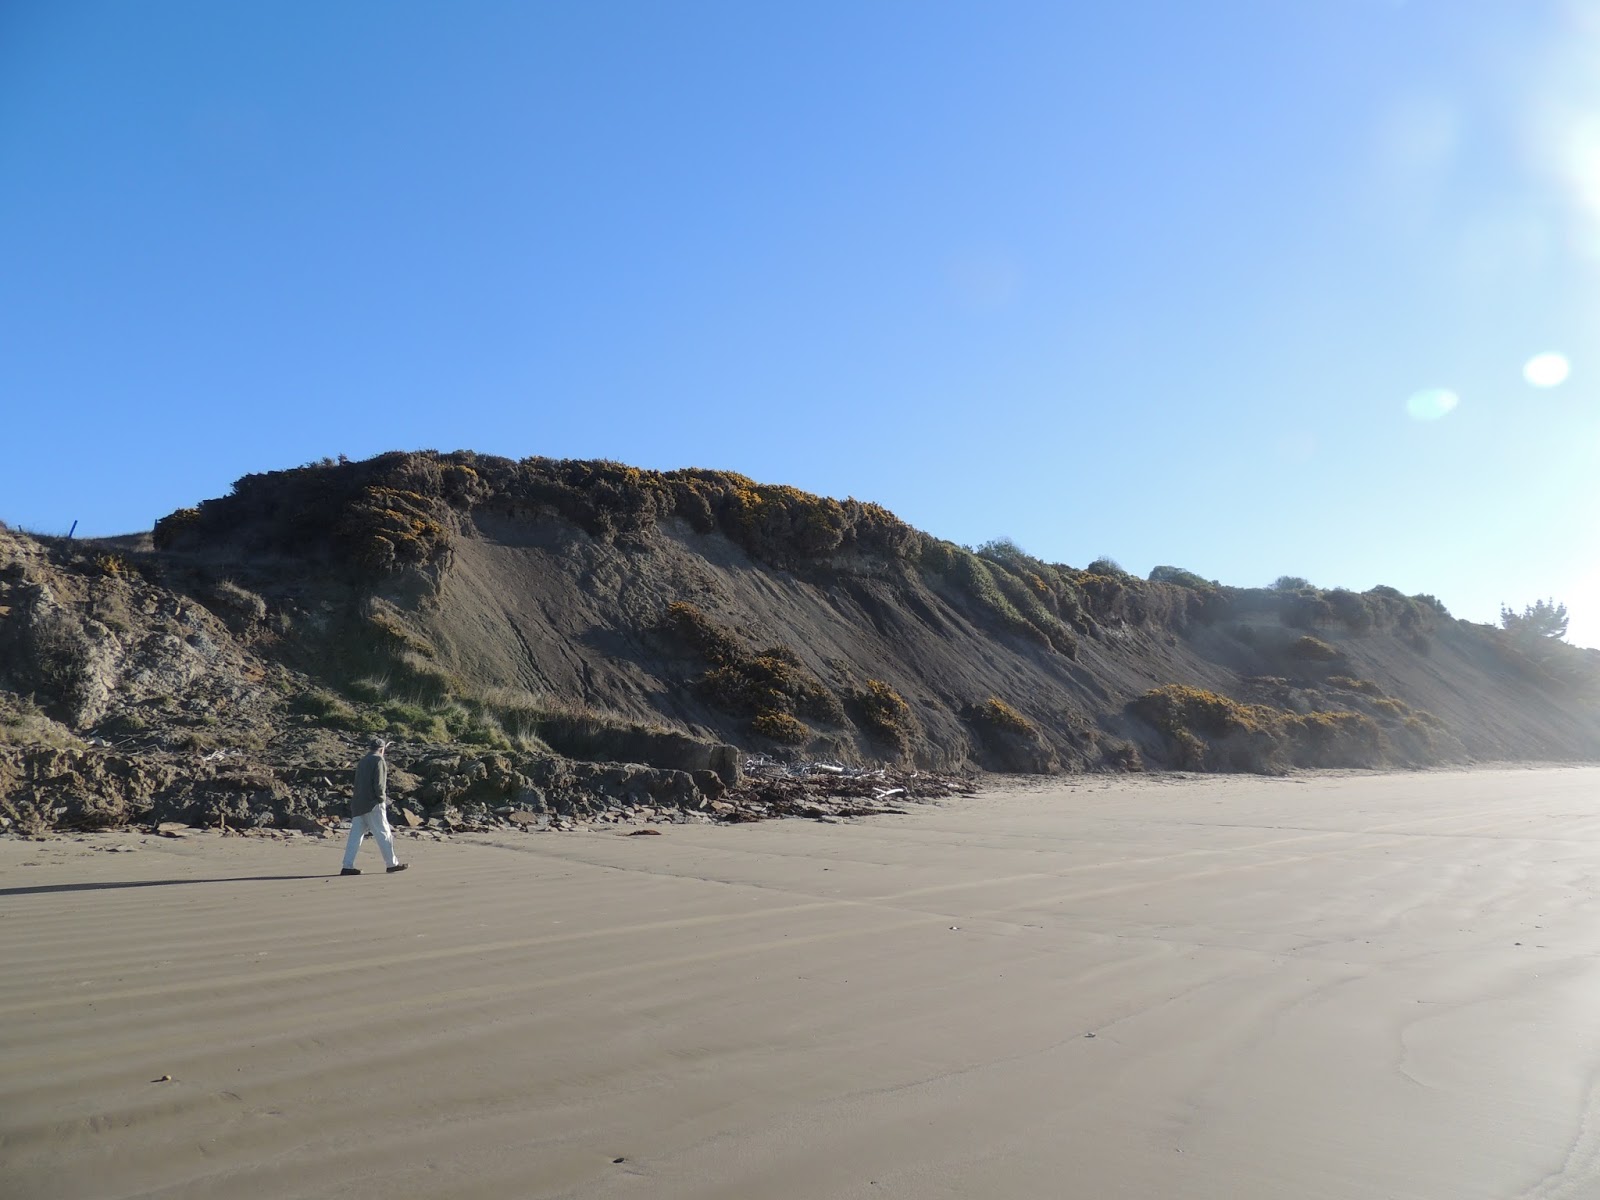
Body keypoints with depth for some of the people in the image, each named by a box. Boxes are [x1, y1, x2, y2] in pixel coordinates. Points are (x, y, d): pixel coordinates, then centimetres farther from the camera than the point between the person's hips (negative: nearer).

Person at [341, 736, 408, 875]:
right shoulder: (379, 760, -7)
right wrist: (382, 798, -5)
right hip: (373, 804, -7)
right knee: (383, 834, 0)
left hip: (358, 803, 7)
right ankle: (392, 864, 6)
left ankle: (347, 866, 2)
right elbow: (379, 783, -16)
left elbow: (359, 783, 18)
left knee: (355, 835, 6)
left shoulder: (362, 762, 16)